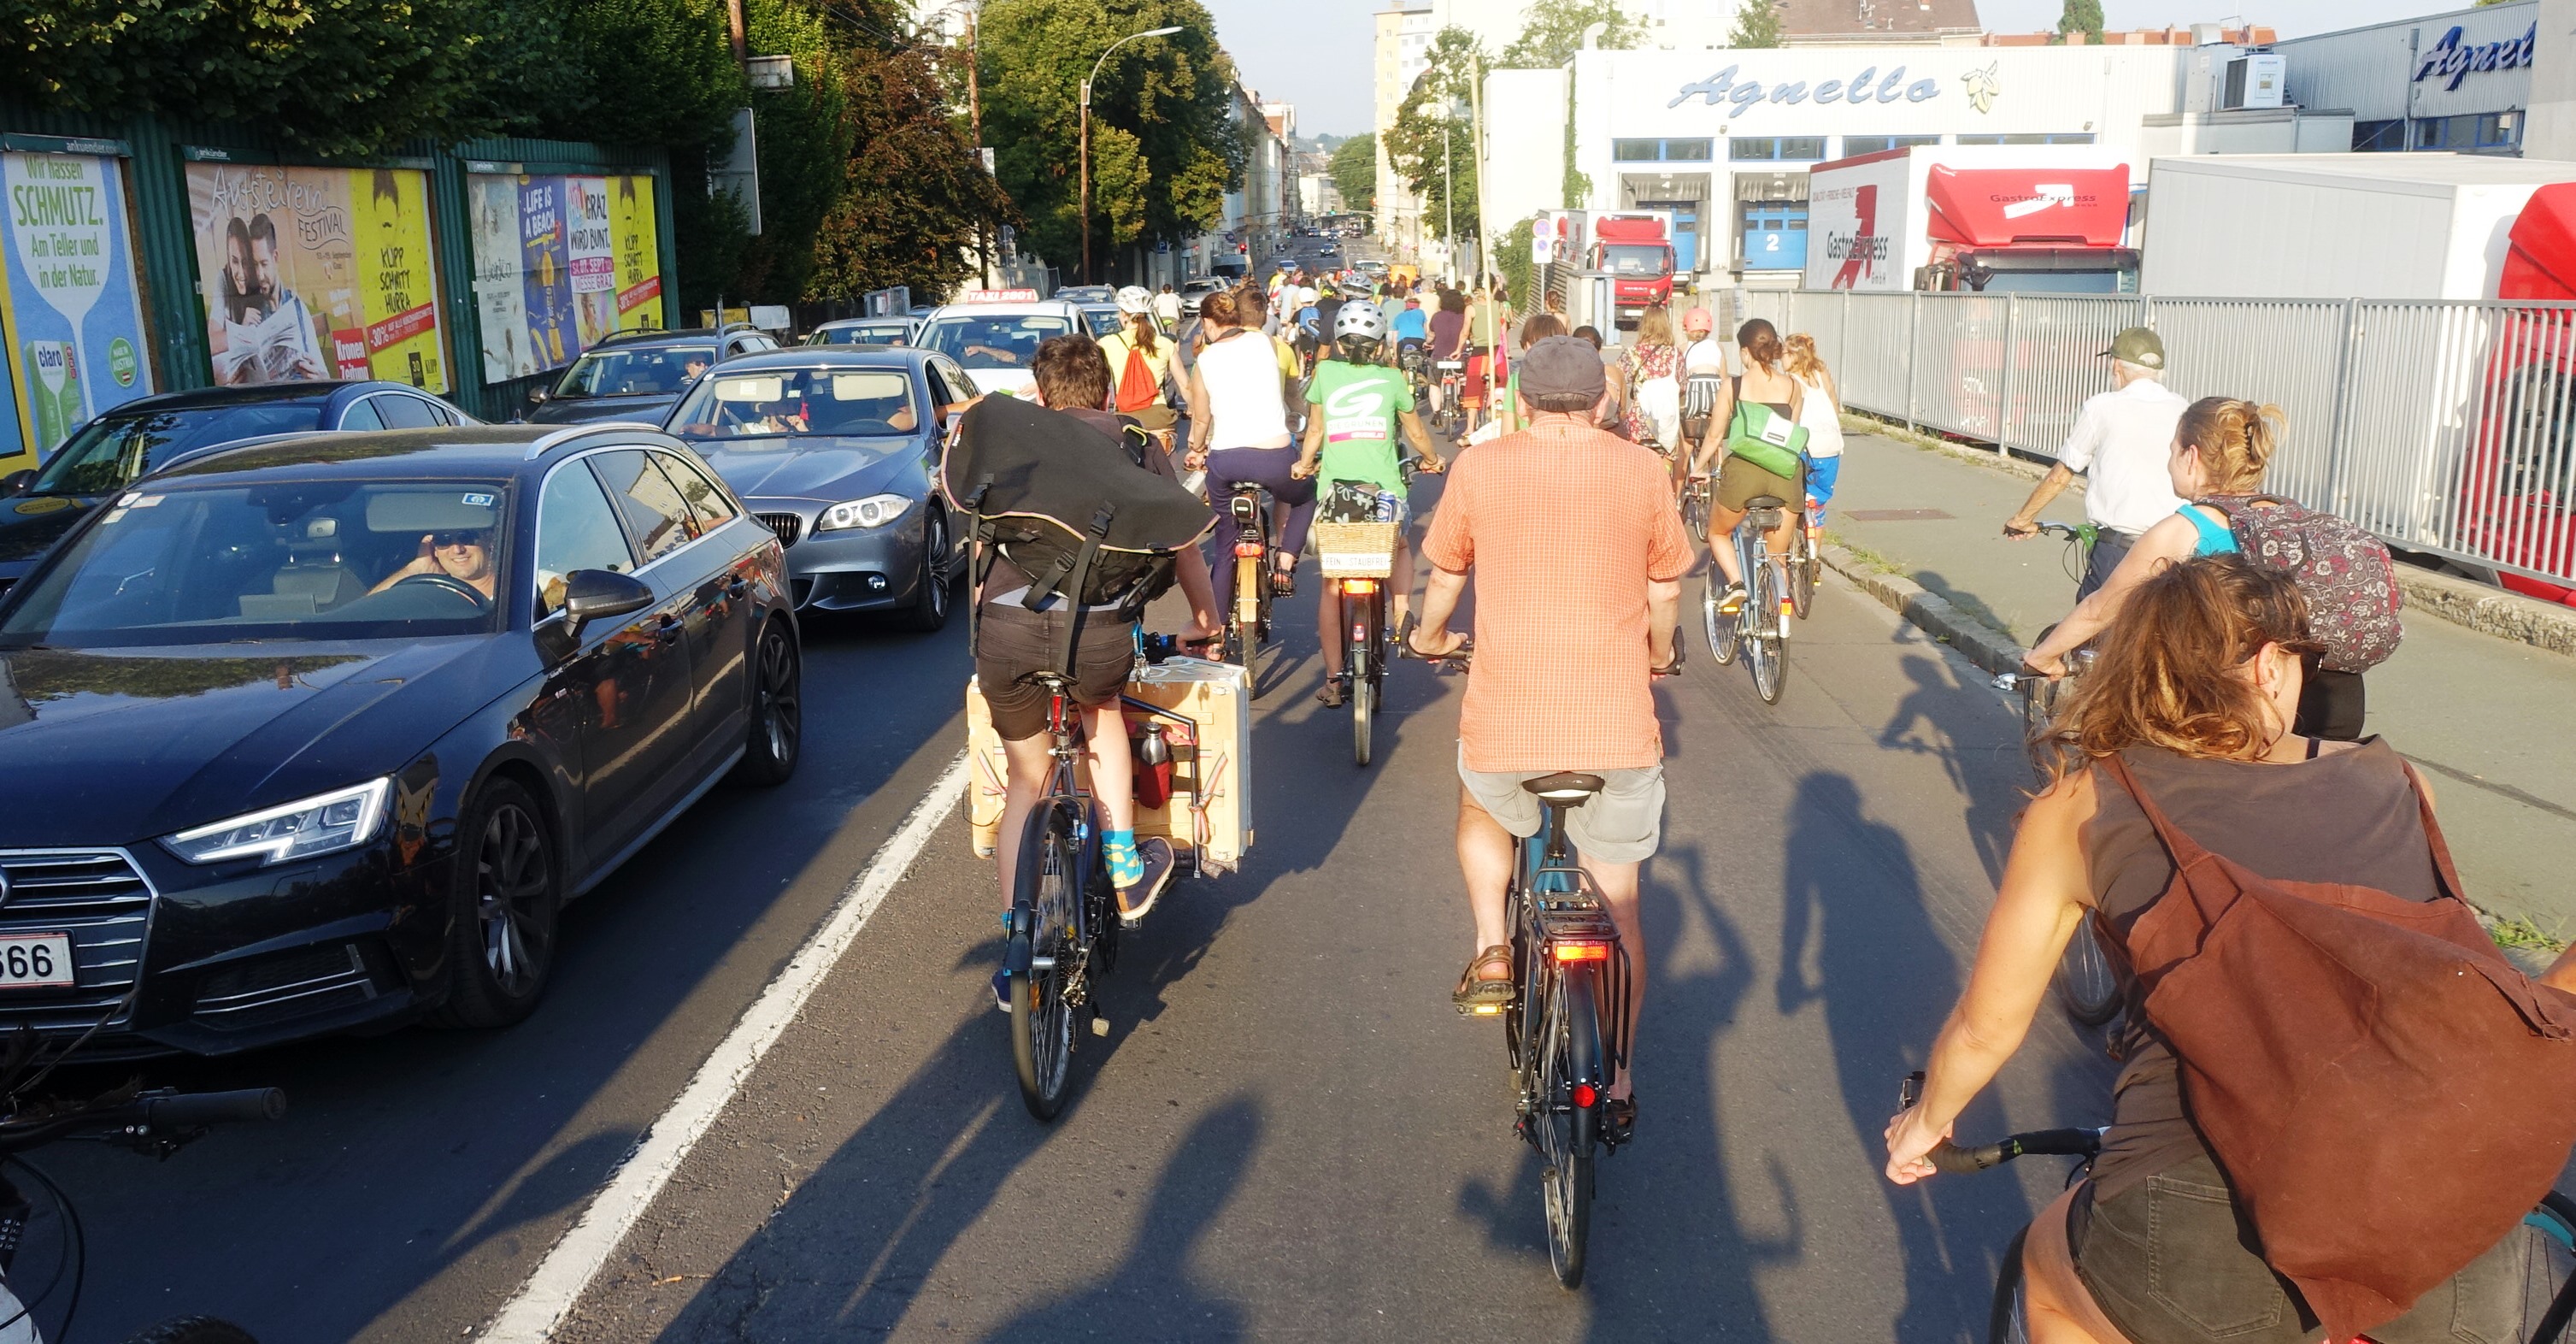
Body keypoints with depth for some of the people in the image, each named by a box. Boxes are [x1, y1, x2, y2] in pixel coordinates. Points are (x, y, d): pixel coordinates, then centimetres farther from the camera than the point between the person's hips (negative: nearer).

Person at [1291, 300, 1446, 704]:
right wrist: (1430, 459, 36)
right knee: (1399, 549, 30)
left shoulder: (1325, 372, 6)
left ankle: (1333, 680, 8)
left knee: (1331, 586, 7)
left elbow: (1315, 430, 10)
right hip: (1384, 488, 0)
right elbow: (1416, 433, 16)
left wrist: (1304, 463, 29)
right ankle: (1400, 612, 5)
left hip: (1334, 488, 0)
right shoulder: (1392, 378, 7)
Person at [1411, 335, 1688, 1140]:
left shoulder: (1477, 469, -2)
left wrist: (1430, 636, 31)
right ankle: (1618, 1085, 20)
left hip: (1506, 720, 0)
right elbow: (1666, 592, 9)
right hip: (1617, 725, 1)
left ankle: (1492, 951, 18)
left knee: (1482, 814, 33)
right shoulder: (1643, 473, 0)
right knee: (1618, 904, 13)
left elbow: (1446, 576, 11)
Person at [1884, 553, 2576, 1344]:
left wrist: (1928, 1119, 37)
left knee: (2053, 1266, 31)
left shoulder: (2079, 807, 11)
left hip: (2203, 1244, -2)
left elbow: (1986, 1028, 18)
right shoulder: (2391, 782, 15)